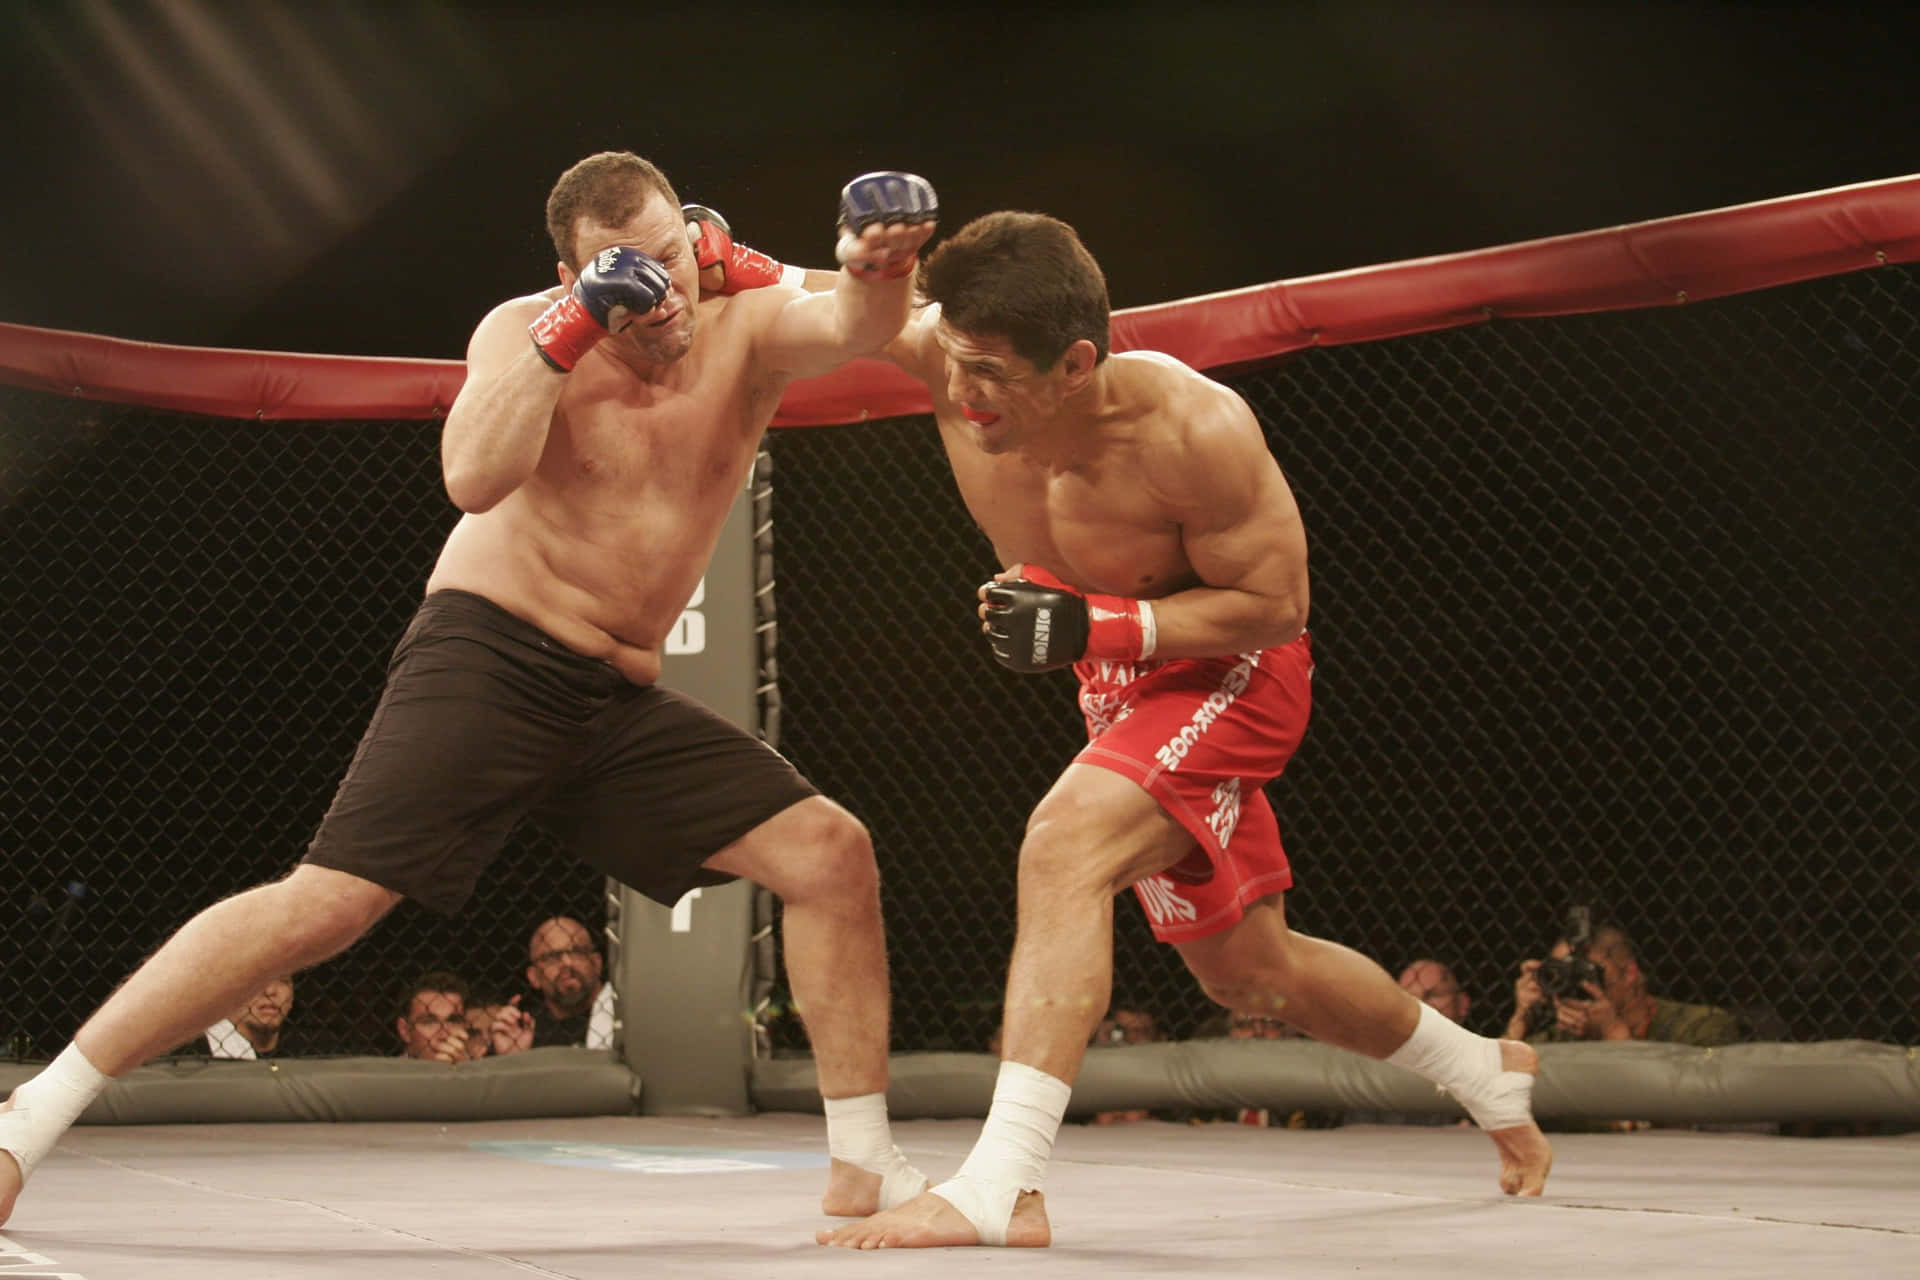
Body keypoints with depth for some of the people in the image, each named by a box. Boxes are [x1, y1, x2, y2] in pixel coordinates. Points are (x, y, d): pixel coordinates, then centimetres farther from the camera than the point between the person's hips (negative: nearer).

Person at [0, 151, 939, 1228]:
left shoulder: (748, 328, 0)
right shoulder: (527, 331, -7)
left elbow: (856, 328, -22)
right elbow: (475, 481, -24)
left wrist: (881, 268, -44)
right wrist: (572, 328, -30)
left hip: (623, 698, 5)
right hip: (490, 656, -5)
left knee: (832, 852, -5)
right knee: (330, 902, -18)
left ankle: (865, 1164, 5)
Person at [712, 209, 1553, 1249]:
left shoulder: (1193, 430, -33)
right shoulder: (949, 358, -21)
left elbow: (1275, 604, -23)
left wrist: (1096, 625, -35)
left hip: (1227, 669, -7)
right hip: (1121, 685, 7)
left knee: (1065, 844, -33)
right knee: (1244, 971, 19)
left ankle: (1000, 1190, -35)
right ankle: (1486, 1073, 44)